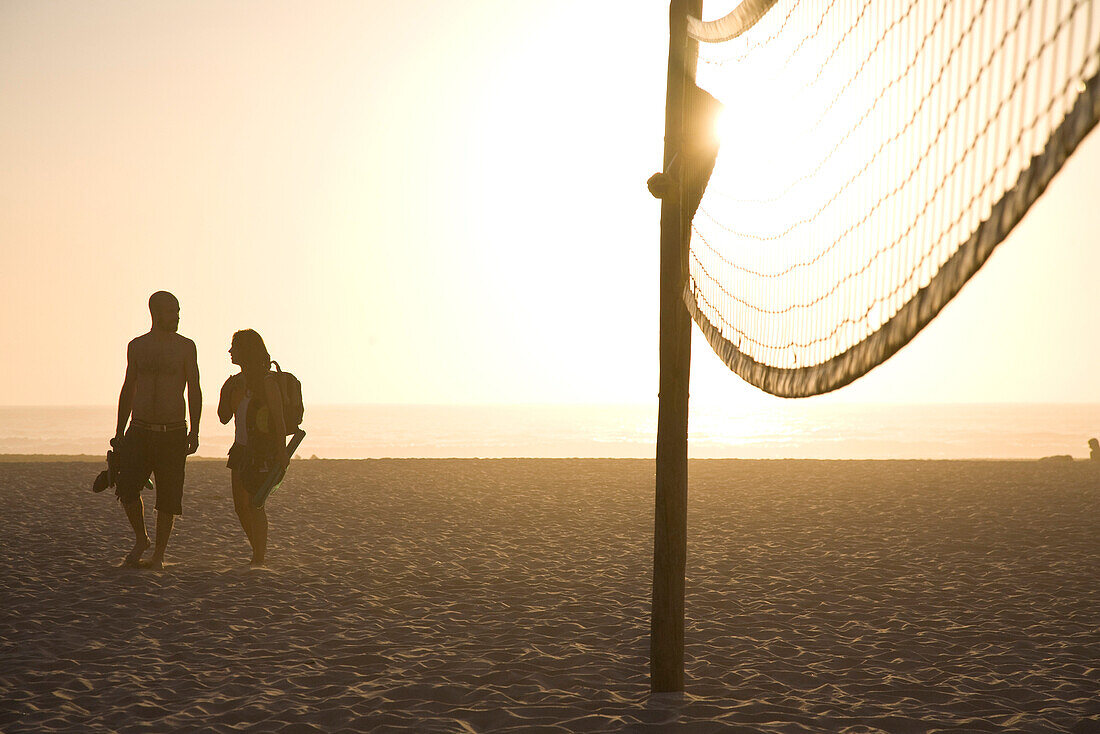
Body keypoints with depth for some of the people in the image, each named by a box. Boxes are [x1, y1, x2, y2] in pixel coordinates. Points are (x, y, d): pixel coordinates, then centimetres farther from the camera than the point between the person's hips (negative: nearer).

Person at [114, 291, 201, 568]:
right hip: (139, 431, 2)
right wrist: (118, 433, 14)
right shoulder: (136, 346, 9)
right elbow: (128, 389, 16)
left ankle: (158, 555, 11)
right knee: (127, 486, -14)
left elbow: (194, 391, 0)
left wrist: (194, 431, -10)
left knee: (168, 497, -2)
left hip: (173, 433, -2)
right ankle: (140, 539, 9)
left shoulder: (185, 346, 2)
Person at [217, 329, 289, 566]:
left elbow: (279, 420, -14)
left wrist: (282, 453, -18)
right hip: (241, 448, 8)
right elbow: (224, 418, 13)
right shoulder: (239, 380, 12)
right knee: (240, 505, 8)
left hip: (263, 452, -8)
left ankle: (259, 560, -10)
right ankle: (258, 551, 21)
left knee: (254, 504, -12)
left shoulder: (266, 381, -12)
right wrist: (228, 392, -3)